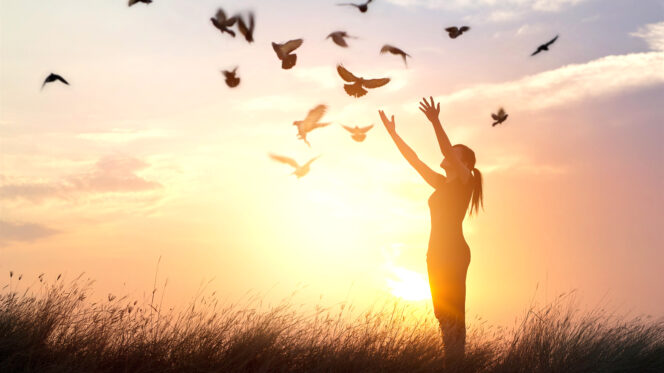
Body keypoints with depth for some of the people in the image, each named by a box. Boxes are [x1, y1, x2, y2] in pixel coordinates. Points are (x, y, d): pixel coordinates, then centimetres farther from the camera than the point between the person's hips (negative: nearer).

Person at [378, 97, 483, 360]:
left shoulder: (465, 180, -1)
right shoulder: (441, 184, 21)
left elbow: (449, 152, -17)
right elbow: (414, 160, 21)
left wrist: (436, 123, -28)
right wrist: (393, 134, 17)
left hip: (454, 252, -8)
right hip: (437, 252, 8)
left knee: (452, 314, -13)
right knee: (444, 314, 6)